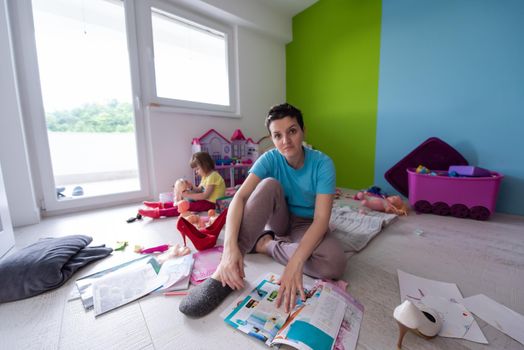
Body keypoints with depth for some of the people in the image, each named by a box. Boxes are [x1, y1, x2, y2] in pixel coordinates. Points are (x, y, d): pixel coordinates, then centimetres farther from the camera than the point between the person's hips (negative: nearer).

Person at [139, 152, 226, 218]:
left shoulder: (212, 176, -19)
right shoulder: (205, 176, 13)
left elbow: (205, 195, -24)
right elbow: (199, 190, 15)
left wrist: (188, 195, -21)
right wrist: (191, 187, -5)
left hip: (211, 203, -10)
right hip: (206, 200, 10)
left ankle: (157, 212, -22)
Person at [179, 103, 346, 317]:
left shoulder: (322, 163, -19)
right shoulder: (270, 159, -16)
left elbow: (321, 219, -27)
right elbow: (240, 197, -29)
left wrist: (295, 263, -42)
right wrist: (230, 246, -44)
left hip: (306, 225, 0)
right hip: (278, 220, 1)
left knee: (334, 263, -34)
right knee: (270, 184, -32)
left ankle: (264, 244, -13)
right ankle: (225, 271, -31)